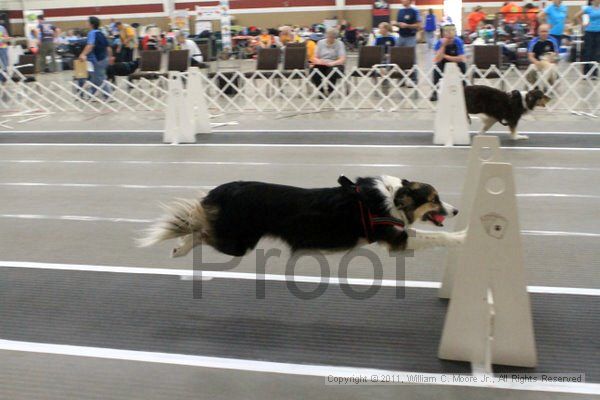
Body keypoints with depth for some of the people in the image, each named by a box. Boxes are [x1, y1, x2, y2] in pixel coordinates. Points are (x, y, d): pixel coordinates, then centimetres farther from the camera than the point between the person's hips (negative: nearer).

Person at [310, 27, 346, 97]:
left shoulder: (339, 44, -1)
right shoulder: (321, 42, 7)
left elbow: (342, 60, -12)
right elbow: (315, 58, 4)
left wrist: (330, 63, -29)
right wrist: (319, 61, -21)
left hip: (334, 65, -2)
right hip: (321, 65, 2)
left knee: (332, 70, -37)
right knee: (313, 70, -30)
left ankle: (329, 91, -8)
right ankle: (321, 91, -5)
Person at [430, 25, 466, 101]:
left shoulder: (458, 41, -19)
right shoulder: (439, 42, -20)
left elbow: (461, 58, -24)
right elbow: (437, 60, -30)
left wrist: (445, 56, -24)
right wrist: (443, 46, -37)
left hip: (456, 63, 0)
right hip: (443, 64, 0)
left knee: (462, 64, -28)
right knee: (437, 65, -28)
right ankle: (435, 91, -19)